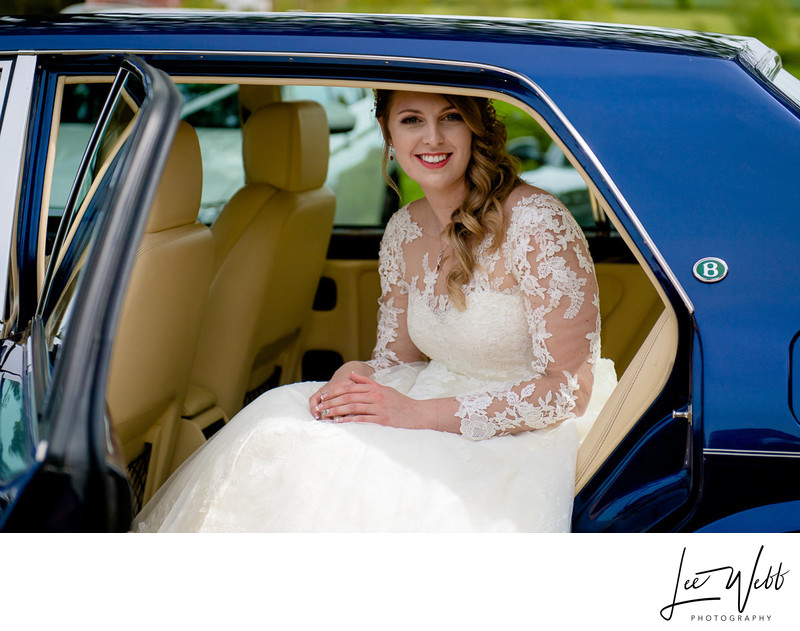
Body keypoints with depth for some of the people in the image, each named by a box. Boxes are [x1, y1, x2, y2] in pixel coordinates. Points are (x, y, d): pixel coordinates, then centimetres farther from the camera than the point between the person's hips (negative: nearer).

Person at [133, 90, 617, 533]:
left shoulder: (536, 223, -17)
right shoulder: (405, 232, 5)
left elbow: (567, 389, -17)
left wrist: (420, 412, -22)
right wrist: (356, 377, -12)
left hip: (535, 438, -6)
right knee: (281, 421, -13)